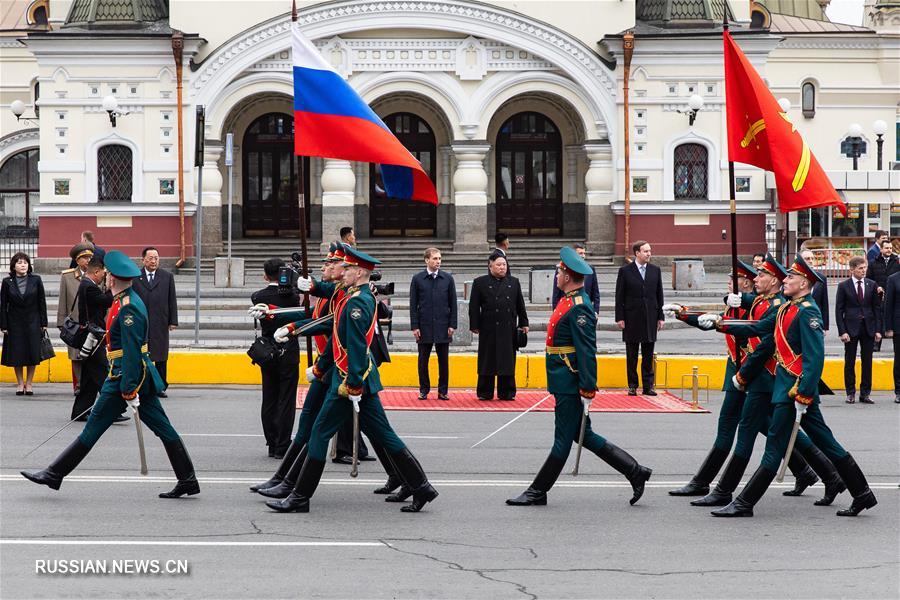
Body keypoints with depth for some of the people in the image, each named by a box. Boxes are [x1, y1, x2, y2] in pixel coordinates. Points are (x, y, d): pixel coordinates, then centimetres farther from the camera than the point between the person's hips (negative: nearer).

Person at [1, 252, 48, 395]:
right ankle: (20, 383, 15)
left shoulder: (36, 280, 0)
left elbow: (42, 303, 2)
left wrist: (43, 324, -1)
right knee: (16, 355, 3)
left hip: (33, 322, 0)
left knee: (32, 353, 0)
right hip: (15, 323, 0)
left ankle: (29, 383, 11)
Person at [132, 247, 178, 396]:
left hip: (160, 324, 1)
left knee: (161, 357, 4)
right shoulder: (135, 277, 4)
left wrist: (173, 321, 2)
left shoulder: (167, 276, 9)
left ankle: (161, 387, 12)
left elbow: (172, 300, 8)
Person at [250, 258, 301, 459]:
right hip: (288, 353, -4)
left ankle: (272, 446, 13)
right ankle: (282, 447, -4)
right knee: (286, 402, -2)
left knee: (269, 401, 11)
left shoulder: (257, 297, -1)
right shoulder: (290, 295, -10)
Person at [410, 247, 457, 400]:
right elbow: (413, 305, 2)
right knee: (423, 360, 4)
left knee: (443, 361, 3)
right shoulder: (417, 279, 2)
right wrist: (414, 326, -4)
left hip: (443, 326, 1)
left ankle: (443, 391, 11)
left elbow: (453, 303, 7)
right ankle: (424, 390, 13)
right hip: (424, 327, -1)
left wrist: (452, 325, -1)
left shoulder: (448, 278, 5)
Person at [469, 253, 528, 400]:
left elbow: (520, 305, 15)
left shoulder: (514, 282, 12)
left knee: (508, 361, 5)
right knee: (488, 361, 1)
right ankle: (485, 393, 8)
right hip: (489, 330, -3)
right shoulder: (480, 283, 1)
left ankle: (506, 392, 12)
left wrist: (524, 323, 11)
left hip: (509, 330, 3)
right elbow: (474, 307, -1)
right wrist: (475, 326, -6)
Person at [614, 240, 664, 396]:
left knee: (648, 355, 5)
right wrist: (619, 318, -7)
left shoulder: (655, 270, 8)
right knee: (632, 356, 4)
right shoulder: (625, 271, -2)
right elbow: (619, 297, -2)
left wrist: (661, 317, 6)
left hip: (650, 318, 3)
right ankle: (632, 386, 10)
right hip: (632, 318, -3)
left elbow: (659, 295, 10)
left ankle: (648, 386, 9)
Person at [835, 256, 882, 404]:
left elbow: (877, 308, 7)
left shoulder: (871, 285, 5)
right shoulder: (843, 286, -2)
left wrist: (878, 330, 0)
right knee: (849, 362, 3)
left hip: (869, 328, 2)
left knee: (867, 362, 4)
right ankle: (850, 393, 11)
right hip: (851, 328, -2)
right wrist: (842, 331, -10)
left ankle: (865, 393, 11)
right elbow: (839, 310, -2)